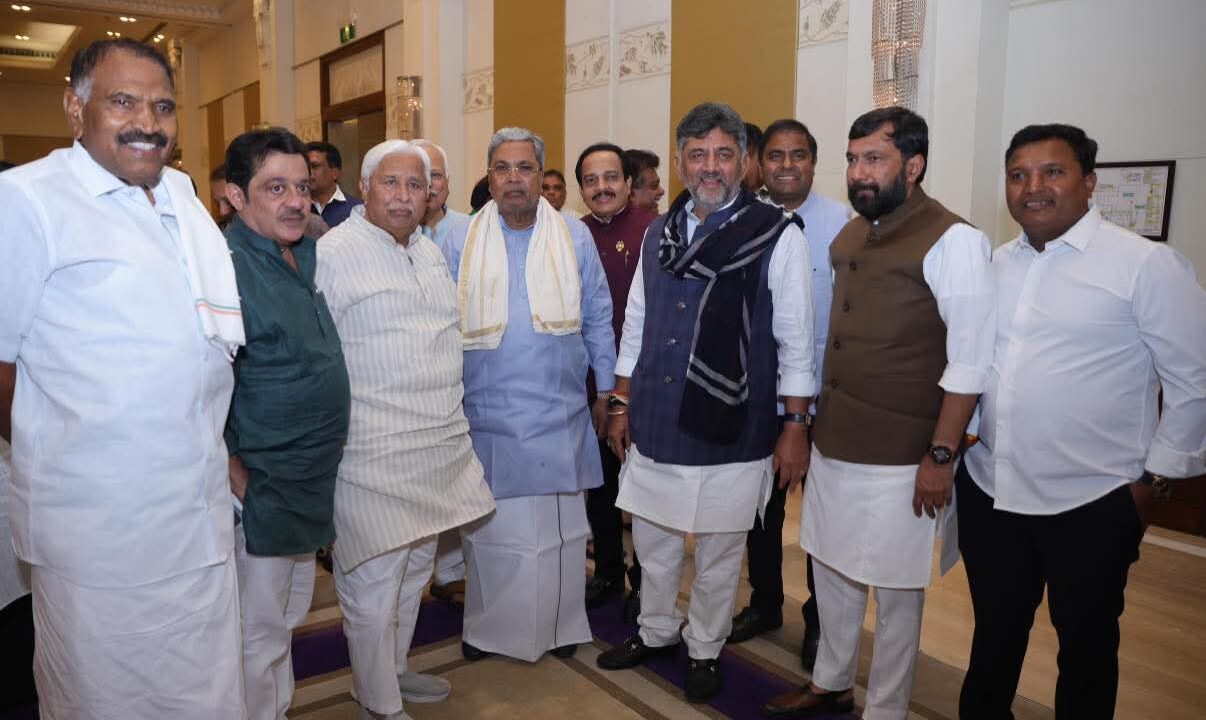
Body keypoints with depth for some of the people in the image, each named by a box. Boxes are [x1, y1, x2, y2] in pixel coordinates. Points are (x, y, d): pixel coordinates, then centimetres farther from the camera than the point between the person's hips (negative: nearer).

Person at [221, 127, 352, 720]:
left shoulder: (303, 255, 7)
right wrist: (240, 483, -17)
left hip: (311, 487, 9)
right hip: (261, 492, -8)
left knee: (288, 620, 24)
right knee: (258, 637, 8)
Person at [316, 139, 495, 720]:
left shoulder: (429, 250, 13)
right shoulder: (332, 254, -11)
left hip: (438, 444, 8)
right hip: (373, 454, -8)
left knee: (413, 573, 21)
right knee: (373, 588, 3)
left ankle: (395, 669, 41)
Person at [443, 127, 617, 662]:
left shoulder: (574, 237, 4)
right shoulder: (461, 242, 3)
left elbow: (597, 318, 8)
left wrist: (606, 391, 8)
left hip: (560, 413, 1)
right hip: (487, 414, 0)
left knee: (559, 526, 10)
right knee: (491, 526, 9)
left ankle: (558, 623, 29)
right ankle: (488, 627, 29)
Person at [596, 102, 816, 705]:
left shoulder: (778, 235, -8)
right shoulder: (658, 234, 7)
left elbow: (796, 340, -7)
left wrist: (795, 426, -7)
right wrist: (621, 406, 12)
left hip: (730, 430, -4)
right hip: (654, 427, 5)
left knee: (718, 551, 12)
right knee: (652, 538, 18)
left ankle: (705, 650, 35)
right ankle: (656, 631, 42)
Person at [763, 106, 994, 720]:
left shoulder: (952, 241, -13)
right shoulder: (849, 236, 9)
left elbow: (970, 361, -15)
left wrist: (940, 455, -16)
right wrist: (810, 425, 14)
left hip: (899, 460, -7)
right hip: (832, 445, 7)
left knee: (895, 593, 8)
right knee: (831, 570, 20)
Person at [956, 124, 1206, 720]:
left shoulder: (1147, 264, -10)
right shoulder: (995, 265, 6)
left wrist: (1156, 480, -7)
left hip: (1090, 503, -4)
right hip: (988, 492, 5)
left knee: (1085, 648, 16)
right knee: (994, 635, 21)